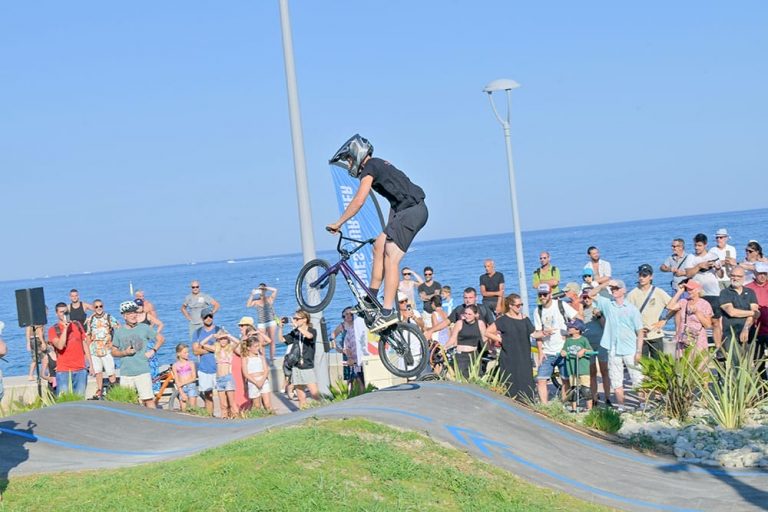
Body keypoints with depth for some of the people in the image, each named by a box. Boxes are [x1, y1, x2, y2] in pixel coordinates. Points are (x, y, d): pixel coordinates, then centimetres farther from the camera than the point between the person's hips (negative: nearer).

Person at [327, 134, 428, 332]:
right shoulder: (379, 165, 23)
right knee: (379, 246, 12)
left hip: (411, 210, -10)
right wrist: (389, 230, 30)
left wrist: (338, 224, -10)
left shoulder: (369, 167, -7)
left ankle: (388, 312, -17)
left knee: (390, 259, -13)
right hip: (407, 211, 10)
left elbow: (358, 201, -17)